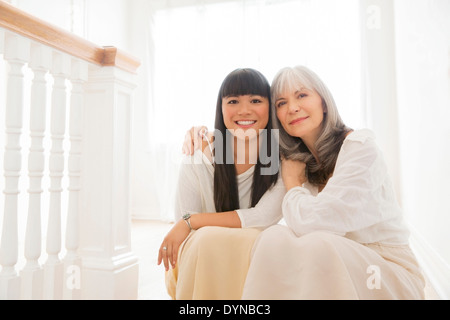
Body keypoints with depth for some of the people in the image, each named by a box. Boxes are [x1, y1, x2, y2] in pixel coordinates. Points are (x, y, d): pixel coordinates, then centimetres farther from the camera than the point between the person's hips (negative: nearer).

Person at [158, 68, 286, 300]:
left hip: (255, 262, 0)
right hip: (201, 259, 0)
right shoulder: (198, 160, -9)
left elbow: (265, 216, -20)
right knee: (209, 239, -32)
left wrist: (190, 221, -23)